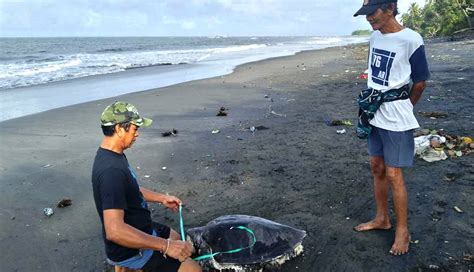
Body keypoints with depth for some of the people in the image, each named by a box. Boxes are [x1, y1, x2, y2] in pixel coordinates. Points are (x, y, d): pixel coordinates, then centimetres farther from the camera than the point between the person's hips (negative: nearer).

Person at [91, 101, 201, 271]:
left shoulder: (113, 155, 0)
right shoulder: (111, 170, -33)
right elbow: (114, 231, -39)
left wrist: (162, 198, 12)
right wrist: (166, 246, -37)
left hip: (140, 229, 10)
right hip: (129, 250, -10)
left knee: (179, 239, 27)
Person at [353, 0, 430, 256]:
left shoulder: (411, 40, -16)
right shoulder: (374, 37, 4)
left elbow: (420, 82, -7)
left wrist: (401, 108, 6)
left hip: (396, 121, -7)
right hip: (375, 116, 7)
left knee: (394, 175, -1)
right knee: (377, 168, 14)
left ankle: (402, 230, 17)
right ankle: (381, 218, 31)